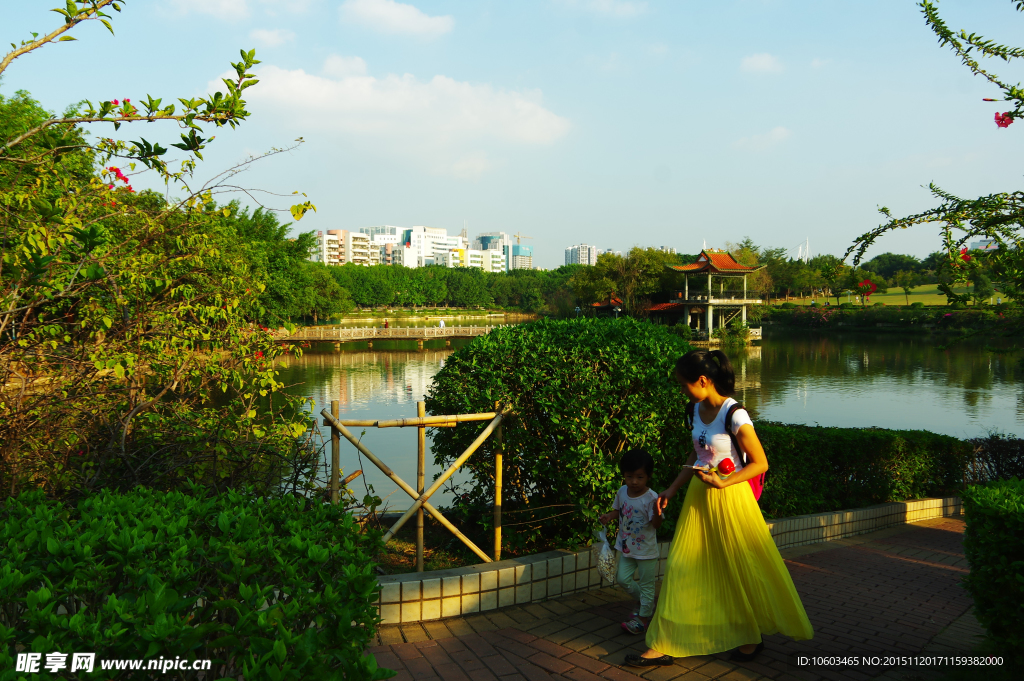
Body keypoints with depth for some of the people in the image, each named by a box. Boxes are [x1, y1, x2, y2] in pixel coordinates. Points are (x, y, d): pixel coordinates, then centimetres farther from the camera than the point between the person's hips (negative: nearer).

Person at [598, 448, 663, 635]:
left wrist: (657, 510, -43)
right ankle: (647, 603, 34)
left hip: (646, 549, -6)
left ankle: (643, 618, 24)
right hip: (626, 546, 6)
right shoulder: (622, 492, -4)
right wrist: (609, 516, -7)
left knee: (646, 584, 8)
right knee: (622, 578, 12)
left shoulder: (651, 497, -22)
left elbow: (656, 524, -24)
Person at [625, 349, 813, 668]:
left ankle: (753, 637, 31)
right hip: (699, 497, 7)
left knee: (742, 569, 9)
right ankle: (666, 644, 12)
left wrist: (722, 483, -21)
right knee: (684, 568, 6)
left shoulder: (735, 415, -18)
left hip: (729, 498, -7)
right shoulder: (697, 410, 4)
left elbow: (760, 463, -15)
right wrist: (672, 490, 13)